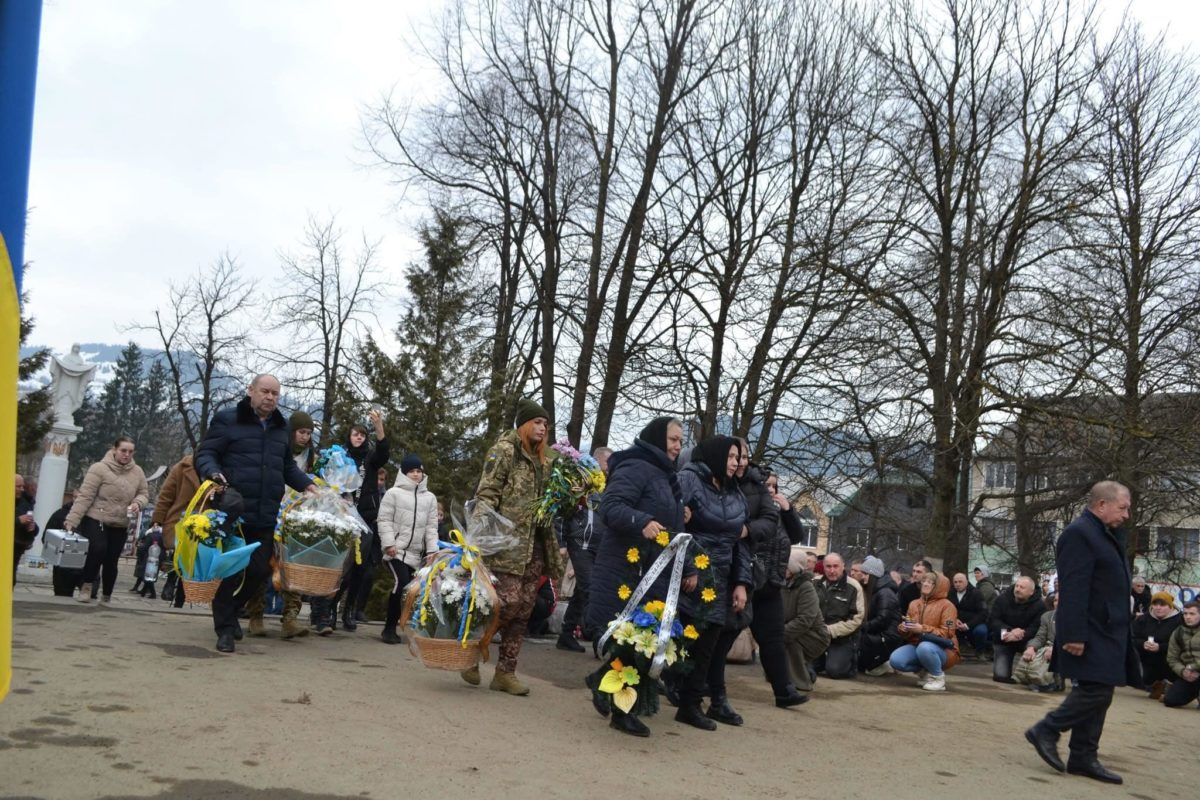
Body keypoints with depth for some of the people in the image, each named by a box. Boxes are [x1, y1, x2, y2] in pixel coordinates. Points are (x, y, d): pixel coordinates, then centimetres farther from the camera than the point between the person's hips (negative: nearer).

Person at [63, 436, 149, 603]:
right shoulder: (100, 468, -11)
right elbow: (85, 496, -13)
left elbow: (144, 493, 14)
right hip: (95, 520, -4)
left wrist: (138, 502, -11)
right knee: (98, 550, -24)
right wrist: (71, 520, -18)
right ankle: (86, 586, -4)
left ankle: (107, 597, 22)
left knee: (111, 561, 7)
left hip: (120, 525, 4)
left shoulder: (137, 472, 3)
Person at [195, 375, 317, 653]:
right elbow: (204, 454, -2)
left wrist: (307, 484, 13)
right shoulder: (227, 420, 1)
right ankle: (225, 629, 10)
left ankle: (231, 612, 29)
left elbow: (288, 467, 28)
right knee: (230, 570, -2)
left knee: (260, 570, 5)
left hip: (265, 517, 5)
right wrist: (215, 473, -22)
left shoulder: (281, 428, 19)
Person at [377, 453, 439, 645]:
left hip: (416, 552, 5)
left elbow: (431, 526, 11)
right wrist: (389, 543, -14)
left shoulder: (429, 497, 14)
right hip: (396, 550, -5)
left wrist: (432, 550, 1)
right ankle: (389, 628, -8)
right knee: (401, 583, -20)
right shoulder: (393, 493, 1)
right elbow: (384, 520, -3)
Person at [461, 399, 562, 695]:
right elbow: (486, 494, -9)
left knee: (523, 610, 5)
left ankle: (505, 672, 11)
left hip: (537, 543, 7)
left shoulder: (545, 458, 19)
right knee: (507, 602, -14)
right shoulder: (504, 450, -2)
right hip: (508, 541, -7)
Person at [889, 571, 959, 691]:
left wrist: (922, 629, -27)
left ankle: (938, 676, -11)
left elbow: (947, 634, -16)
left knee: (924, 648, -40)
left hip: (942, 650, -5)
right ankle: (924, 671, 6)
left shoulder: (947, 605, -8)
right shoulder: (914, 604, 9)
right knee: (896, 660, -23)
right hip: (917, 645, 5)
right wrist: (904, 627, -13)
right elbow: (906, 631, 13)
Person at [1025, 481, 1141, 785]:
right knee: (1096, 691, -12)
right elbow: (1074, 589, -21)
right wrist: (1074, 635, -24)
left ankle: (1083, 758, 16)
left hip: (1107, 633, 10)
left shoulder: (1106, 534, 17)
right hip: (1091, 634, -10)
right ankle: (1046, 730, 2)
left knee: (1098, 695, 10)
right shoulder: (1079, 534, -14)